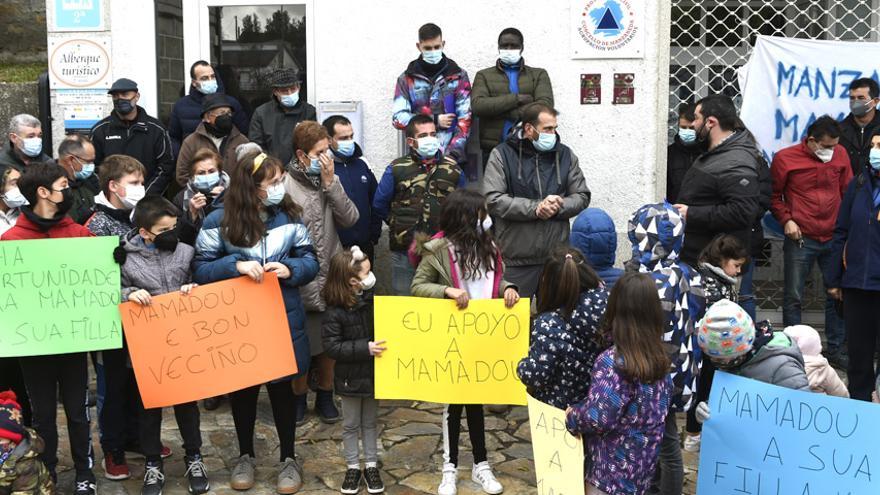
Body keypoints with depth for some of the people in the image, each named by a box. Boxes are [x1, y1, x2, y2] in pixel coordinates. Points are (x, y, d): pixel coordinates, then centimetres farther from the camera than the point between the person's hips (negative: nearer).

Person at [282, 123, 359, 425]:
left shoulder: (331, 180, 4)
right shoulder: (285, 185, -13)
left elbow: (349, 218, -7)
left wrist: (330, 182, -13)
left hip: (331, 277, 5)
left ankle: (325, 396, 33)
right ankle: (299, 397, 29)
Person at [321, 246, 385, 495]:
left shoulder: (373, 300, -3)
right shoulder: (335, 311, -18)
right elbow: (332, 347, -20)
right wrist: (365, 348, -26)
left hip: (373, 373, 4)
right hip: (351, 377, -4)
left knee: (370, 422, 16)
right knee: (351, 424, 12)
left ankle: (371, 466, 28)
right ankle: (352, 467, 26)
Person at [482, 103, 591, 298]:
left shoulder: (565, 154, 11)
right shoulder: (502, 155, 0)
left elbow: (582, 196, 10)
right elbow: (493, 199, -10)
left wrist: (558, 207, -10)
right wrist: (535, 208, -16)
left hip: (557, 257, 3)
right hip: (516, 259, -3)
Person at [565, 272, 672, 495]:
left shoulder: (613, 361, -23)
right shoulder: (659, 358, -1)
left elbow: (598, 417, -29)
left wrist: (571, 417, -10)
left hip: (614, 469, -7)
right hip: (643, 466, 7)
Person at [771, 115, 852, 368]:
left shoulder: (840, 154, 4)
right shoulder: (785, 158, -6)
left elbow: (848, 191, 12)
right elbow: (774, 195, 4)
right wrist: (786, 220, -9)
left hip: (834, 238, 4)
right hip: (801, 239, -3)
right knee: (793, 297, 1)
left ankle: (836, 349, 22)